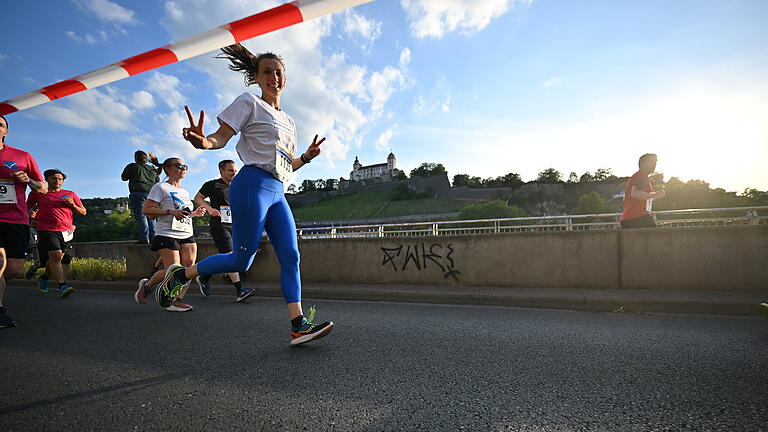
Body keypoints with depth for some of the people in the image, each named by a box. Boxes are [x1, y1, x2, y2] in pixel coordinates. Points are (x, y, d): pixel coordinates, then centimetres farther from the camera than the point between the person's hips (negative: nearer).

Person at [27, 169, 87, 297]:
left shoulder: (70, 194, 15)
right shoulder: (37, 193, 13)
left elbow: (84, 212, 15)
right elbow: (27, 208, 28)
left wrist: (73, 205, -2)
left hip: (66, 231, 3)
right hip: (47, 229, -2)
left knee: (61, 258, 7)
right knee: (55, 256, -17)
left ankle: (44, 277, 34)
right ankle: (62, 286, -21)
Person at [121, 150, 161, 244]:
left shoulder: (132, 166, 6)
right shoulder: (152, 169, 18)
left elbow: (123, 178, 16)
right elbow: (157, 181, 25)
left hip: (139, 193, -4)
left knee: (141, 216, -7)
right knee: (151, 217, 7)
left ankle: (144, 238, -14)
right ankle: (153, 238, 2)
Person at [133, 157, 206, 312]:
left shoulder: (184, 191, 21)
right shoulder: (161, 187, -1)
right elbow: (146, 210, -9)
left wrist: (195, 213, 12)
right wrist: (170, 212, -20)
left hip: (187, 234, 7)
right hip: (167, 234, -7)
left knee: (189, 267, -8)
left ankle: (176, 301, 1)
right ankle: (146, 285, 19)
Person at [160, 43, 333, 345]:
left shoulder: (288, 121, 24)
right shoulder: (250, 103, 5)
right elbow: (221, 137, -5)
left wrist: (307, 157, 8)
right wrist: (202, 142, -26)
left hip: (277, 192, 7)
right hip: (253, 185, -6)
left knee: (291, 257, -5)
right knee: (242, 260, -4)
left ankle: (298, 325, -3)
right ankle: (179, 275, 22)